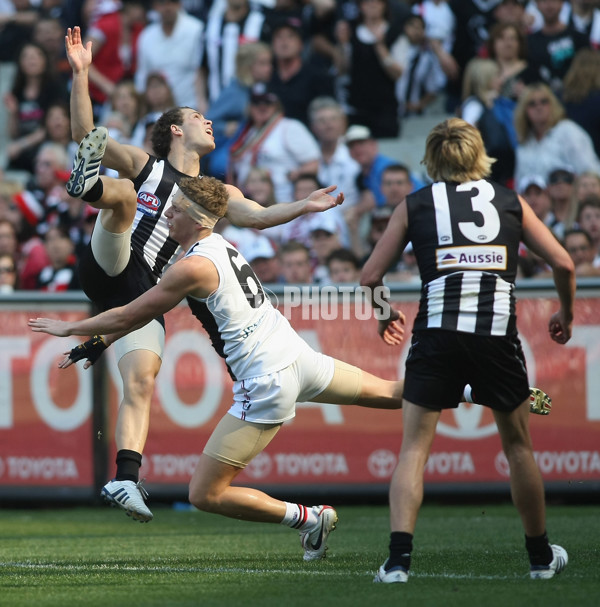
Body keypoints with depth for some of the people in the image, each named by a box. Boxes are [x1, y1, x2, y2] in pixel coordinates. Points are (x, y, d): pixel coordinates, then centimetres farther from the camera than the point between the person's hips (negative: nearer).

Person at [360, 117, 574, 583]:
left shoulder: (415, 204, 13)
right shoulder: (510, 201, 16)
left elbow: (370, 277, 10)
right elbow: (563, 264, 12)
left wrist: (384, 316, 29)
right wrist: (566, 314, 29)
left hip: (438, 330, -1)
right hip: (498, 330, 1)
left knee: (414, 448, 3)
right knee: (518, 445, 17)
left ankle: (399, 557, -11)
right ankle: (541, 555, 29)